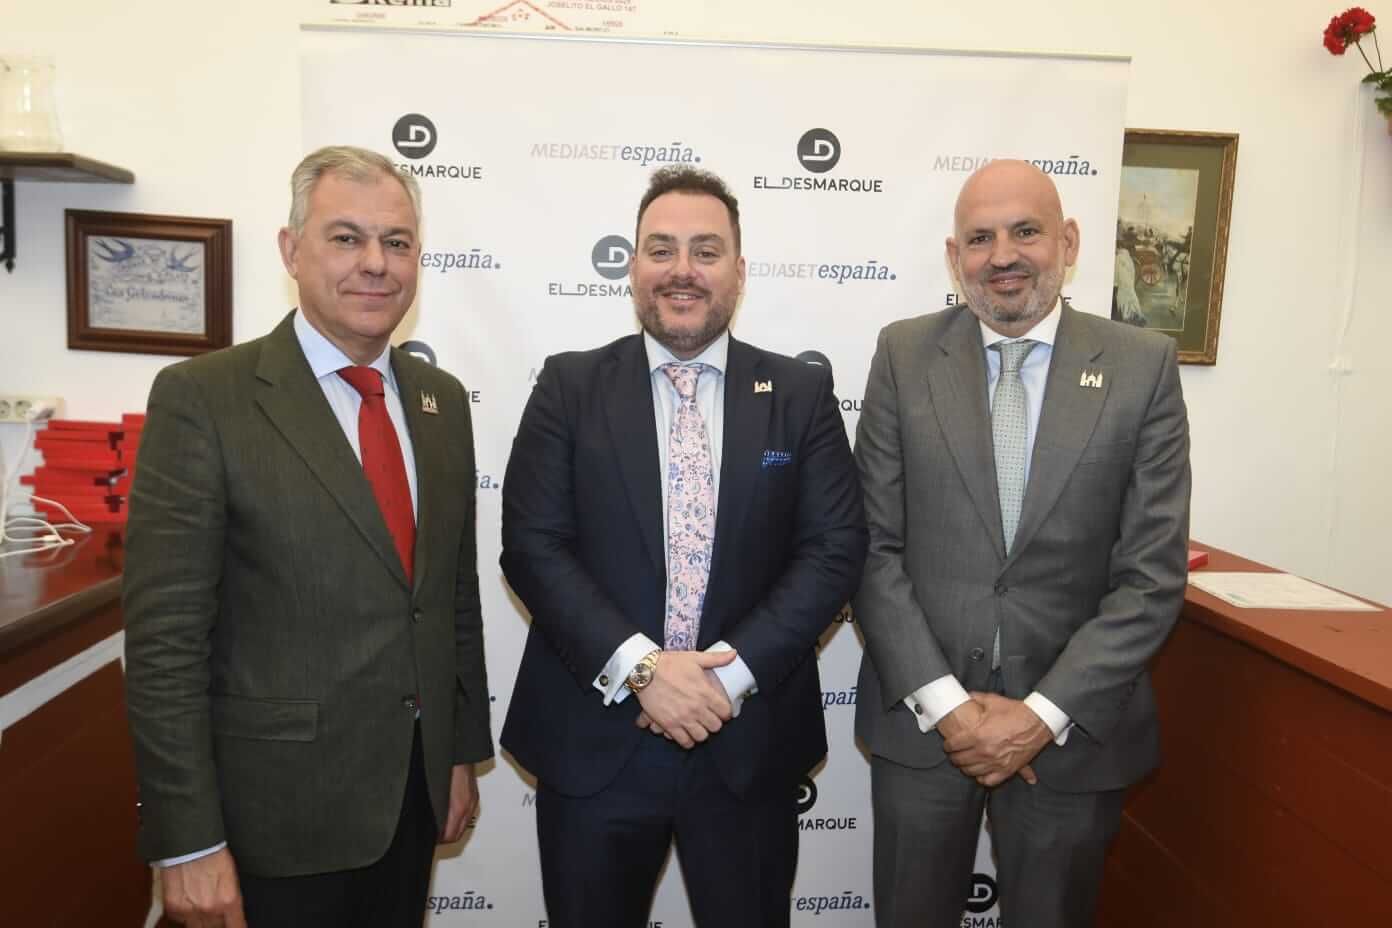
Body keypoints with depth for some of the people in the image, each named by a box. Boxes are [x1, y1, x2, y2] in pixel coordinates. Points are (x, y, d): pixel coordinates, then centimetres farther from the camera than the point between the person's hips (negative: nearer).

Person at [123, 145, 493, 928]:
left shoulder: (440, 398, 4)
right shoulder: (203, 397, -13)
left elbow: (457, 591, 8)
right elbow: (165, 637, -14)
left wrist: (462, 752, 10)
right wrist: (188, 842, -13)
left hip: (414, 790, 5)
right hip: (278, 808, -5)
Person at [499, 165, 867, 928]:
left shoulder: (802, 393, 2)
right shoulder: (569, 387, -1)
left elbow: (835, 549, -4)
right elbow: (532, 547, -7)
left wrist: (733, 669, -15)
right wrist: (640, 666, -18)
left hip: (749, 744, 1)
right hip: (594, 741, 0)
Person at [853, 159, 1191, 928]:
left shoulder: (1143, 366, -3)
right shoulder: (904, 356, -2)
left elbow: (1153, 574, -6)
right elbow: (873, 546, -5)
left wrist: (1045, 714, -11)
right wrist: (943, 700, -11)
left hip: (1073, 727, 0)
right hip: (920, 718, 1)